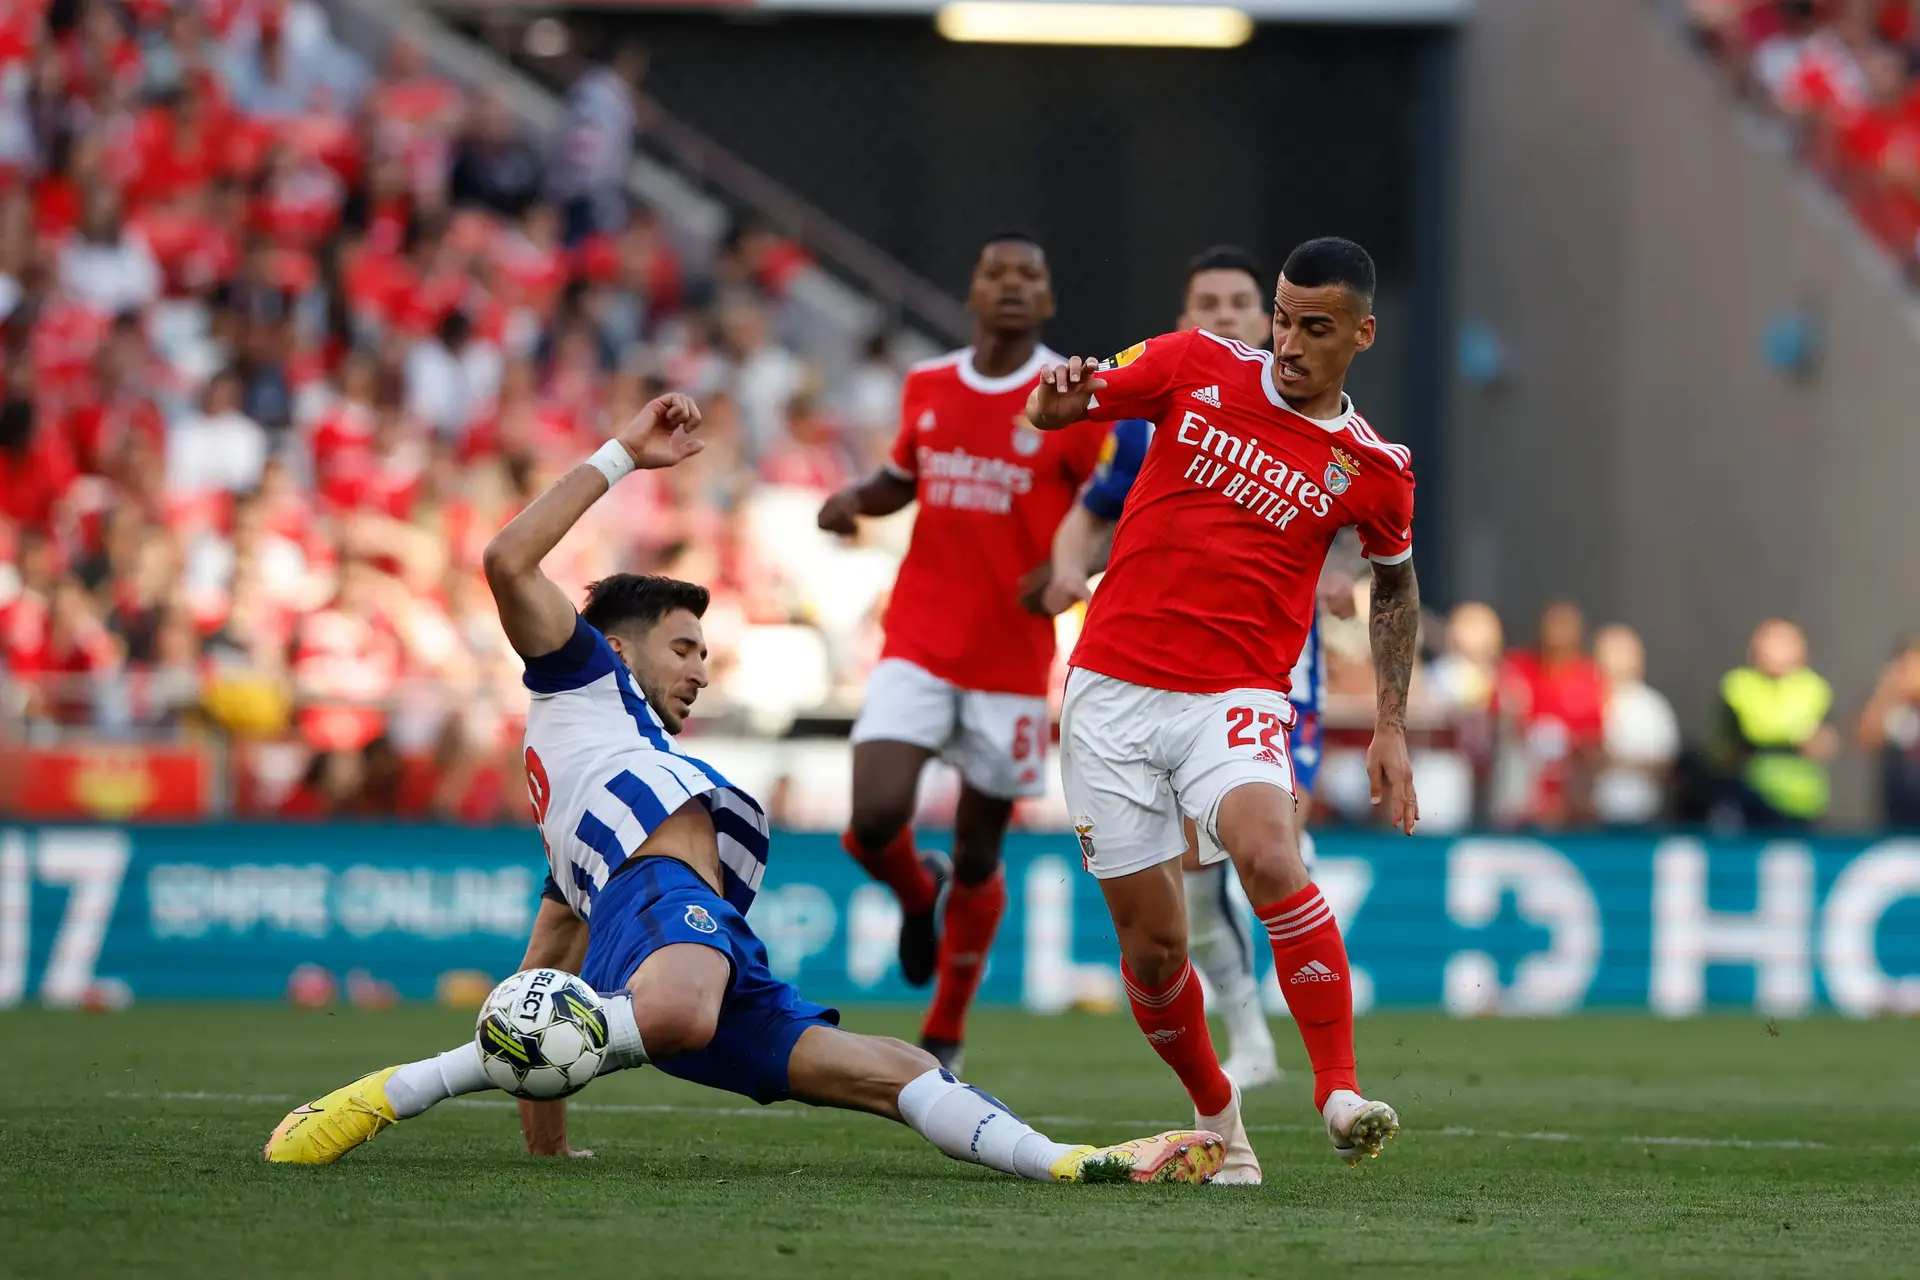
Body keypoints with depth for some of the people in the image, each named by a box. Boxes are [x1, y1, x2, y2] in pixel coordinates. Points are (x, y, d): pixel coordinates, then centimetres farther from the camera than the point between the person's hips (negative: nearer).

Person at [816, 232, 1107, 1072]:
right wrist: (855, 498, 1)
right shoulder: (927, 388, 6)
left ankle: (943, 1037, 24)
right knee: (874, 820, -16)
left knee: (977, 856, 5)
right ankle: (917, 896, 22)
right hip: (917, 647, 2)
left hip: (1012, 662, -2)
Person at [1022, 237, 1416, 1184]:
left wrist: (1391, 726, 13)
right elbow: (1056, 408, 11)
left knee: (1269, 856, -32)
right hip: (1114, 690, 2)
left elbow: (1396, 584, 19)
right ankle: (1217, 1116, 24)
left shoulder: (1374, 471, 2)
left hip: (1237, 698, -2)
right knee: (1152, 946, -1)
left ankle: (1341, 1095, -30)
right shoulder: (1197, 367, 3)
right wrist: (1058, 396, -14)